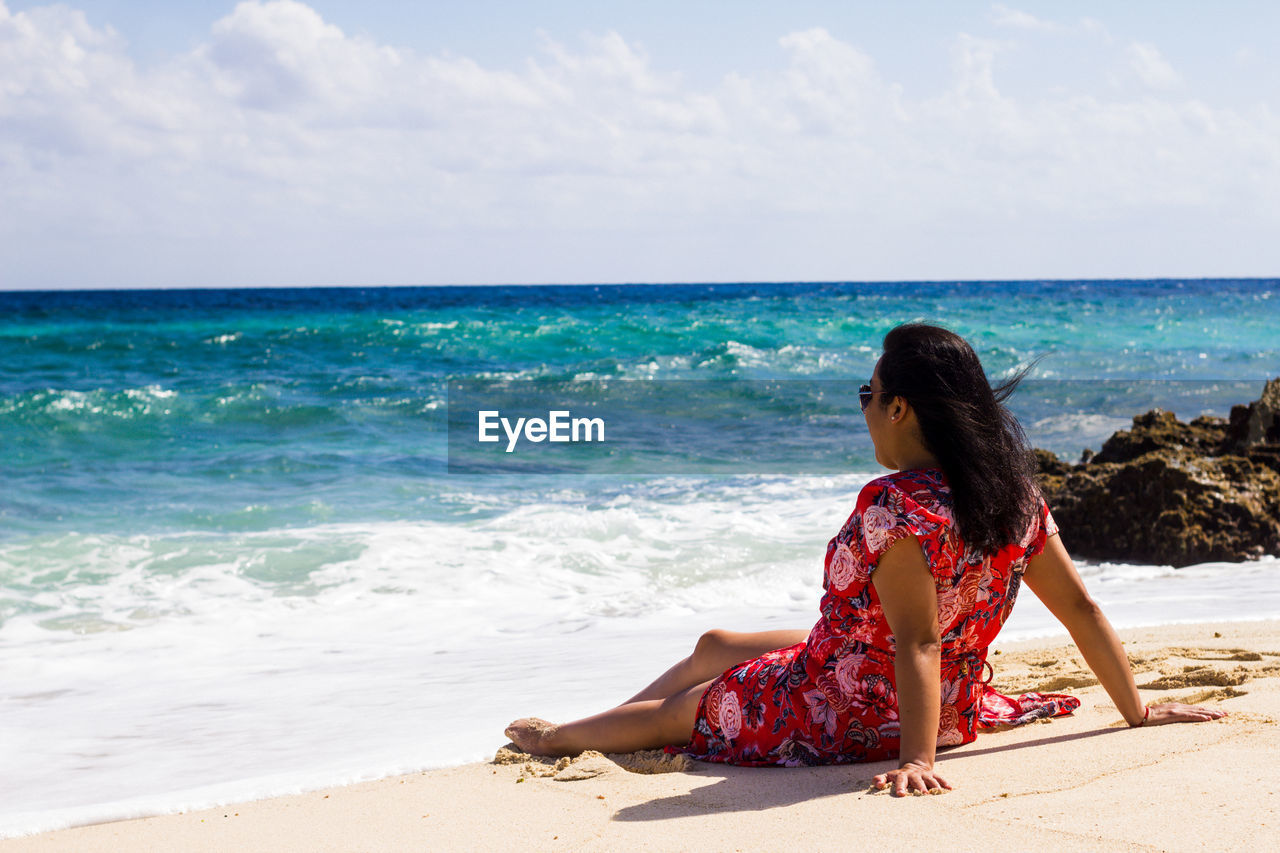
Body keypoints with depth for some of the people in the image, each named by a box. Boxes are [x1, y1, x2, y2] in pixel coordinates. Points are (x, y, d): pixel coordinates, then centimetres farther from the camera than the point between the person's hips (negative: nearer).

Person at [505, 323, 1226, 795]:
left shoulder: (896, 505, -31)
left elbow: (918, 642, -36)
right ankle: (572, 732, 47)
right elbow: (1080, 606, -4)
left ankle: (561, 735, 45)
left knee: (673, 710, 17)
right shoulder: (1015, 490, -7)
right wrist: (1137, 710, 4)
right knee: (712, 647, 27)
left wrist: (917, 760, -36)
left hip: (851, 717, -8)